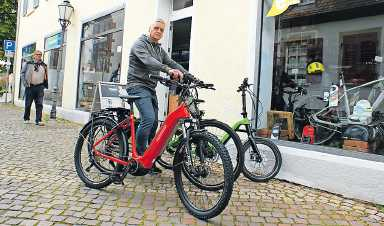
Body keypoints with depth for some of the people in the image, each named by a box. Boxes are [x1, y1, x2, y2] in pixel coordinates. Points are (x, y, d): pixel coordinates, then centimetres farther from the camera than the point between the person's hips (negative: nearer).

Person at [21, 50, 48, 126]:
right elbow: (22, 73, 6)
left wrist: (45, 85, 8)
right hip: (30, 86, -1)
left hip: (40, 87, 1)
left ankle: (38, 120, -5)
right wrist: (25, 83, -4)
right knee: (28, 104, 7)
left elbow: (46, 76, 17)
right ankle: (26, 119, 23)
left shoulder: (44, 65, 11)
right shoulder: (28, 64, 4)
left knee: (39, 104, -6)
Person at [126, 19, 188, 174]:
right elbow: (147, 60, -24)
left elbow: (172, 63, 8)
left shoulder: (160, 50, 20)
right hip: (138, 86, -8)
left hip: (150, 88, 8)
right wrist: (168, 70, -39)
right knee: (148, 119, -24)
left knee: (153, 123, 7)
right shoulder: (140, 43, -4)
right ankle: (138, 157, -12)